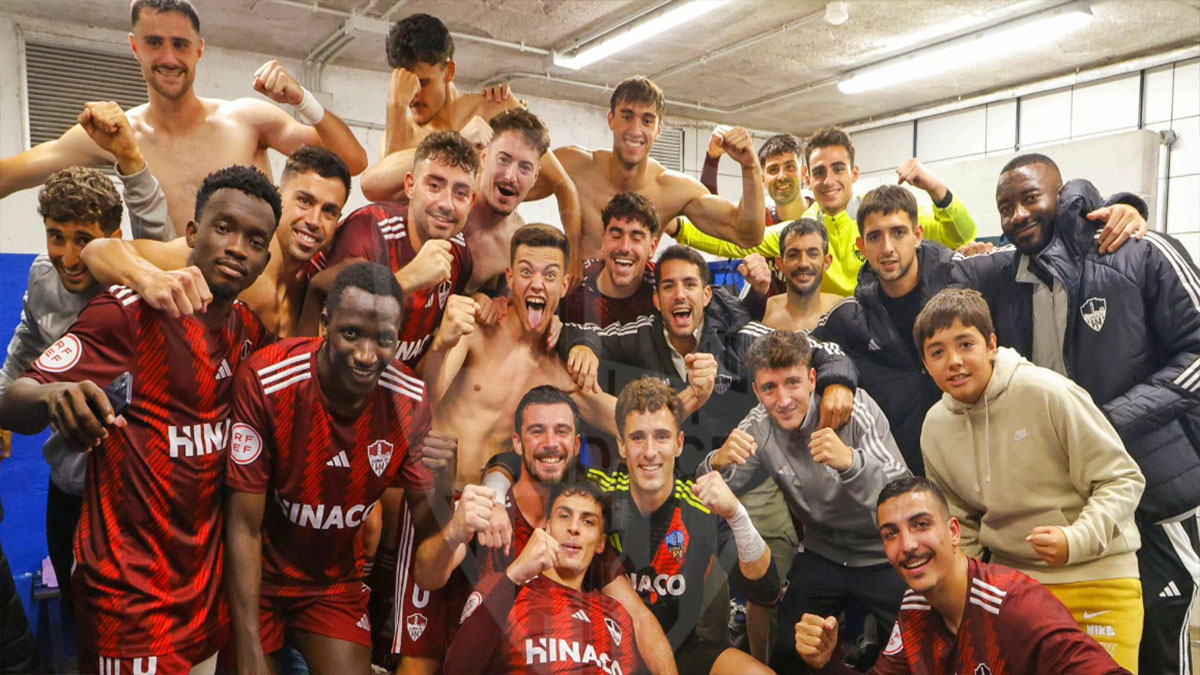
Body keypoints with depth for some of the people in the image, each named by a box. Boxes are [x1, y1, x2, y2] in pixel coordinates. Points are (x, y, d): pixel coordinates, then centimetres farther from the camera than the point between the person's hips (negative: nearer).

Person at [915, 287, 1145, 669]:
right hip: (1010, 579, 4)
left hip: (1097, 577, -3)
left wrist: (1075, 541, -26)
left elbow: (1122, 480, -14)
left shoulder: (1048, 393, -19)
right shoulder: (935, 427, -3)